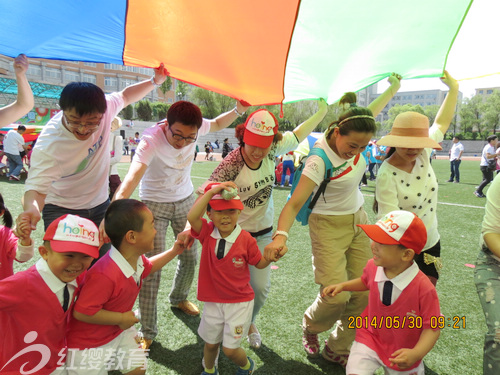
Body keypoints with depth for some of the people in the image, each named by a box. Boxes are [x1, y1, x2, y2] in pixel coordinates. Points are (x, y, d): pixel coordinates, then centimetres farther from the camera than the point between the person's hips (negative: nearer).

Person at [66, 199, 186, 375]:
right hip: (88, 345, -7)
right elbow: (82, 312, -33)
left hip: (119, 332, 8)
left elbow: (147, 267, 14)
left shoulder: (137, 259, -9)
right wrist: (121, 318, -24)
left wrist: (173, 252, 6)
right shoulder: (105, 275, -38)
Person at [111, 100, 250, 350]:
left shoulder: (194, 126, -18)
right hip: (154, 204, -4)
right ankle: (147, 332, 11)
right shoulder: (152, 139, -32)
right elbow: (133, 175, -47)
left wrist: (238, 111, -12)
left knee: (190, 256, 13)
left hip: (185, 199, 5)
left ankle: (179, 298, 45)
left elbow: (216, 124, 5)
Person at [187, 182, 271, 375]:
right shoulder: (207, 232, -13)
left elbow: (260, 264, -4)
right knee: (210, 343, 22)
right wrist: (212, 190, -37)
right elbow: (191, 217, -33)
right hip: (213, 301, 3)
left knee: (230, 348, 4)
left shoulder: (246, 239, -17)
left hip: (239, 302, -2)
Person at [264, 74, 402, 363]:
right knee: (336, 295, -15)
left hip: (359, 220, 7)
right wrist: (281, 235, -48)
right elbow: (295, 203, -32)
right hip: (329, 226, -6)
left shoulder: (353, 135, -8)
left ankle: (337, 349, 23)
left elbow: (372, 110, 14)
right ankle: (310, 327, 22)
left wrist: (394, 86, 28)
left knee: (363, 293, 1)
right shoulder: (320, 161, -26)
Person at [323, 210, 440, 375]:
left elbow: (432, 327, -20)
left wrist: (416, 354, -34)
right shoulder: (373, 266, -17)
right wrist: (343, 286, -3)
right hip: (370, 339, 2)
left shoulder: (424, 288, -30)